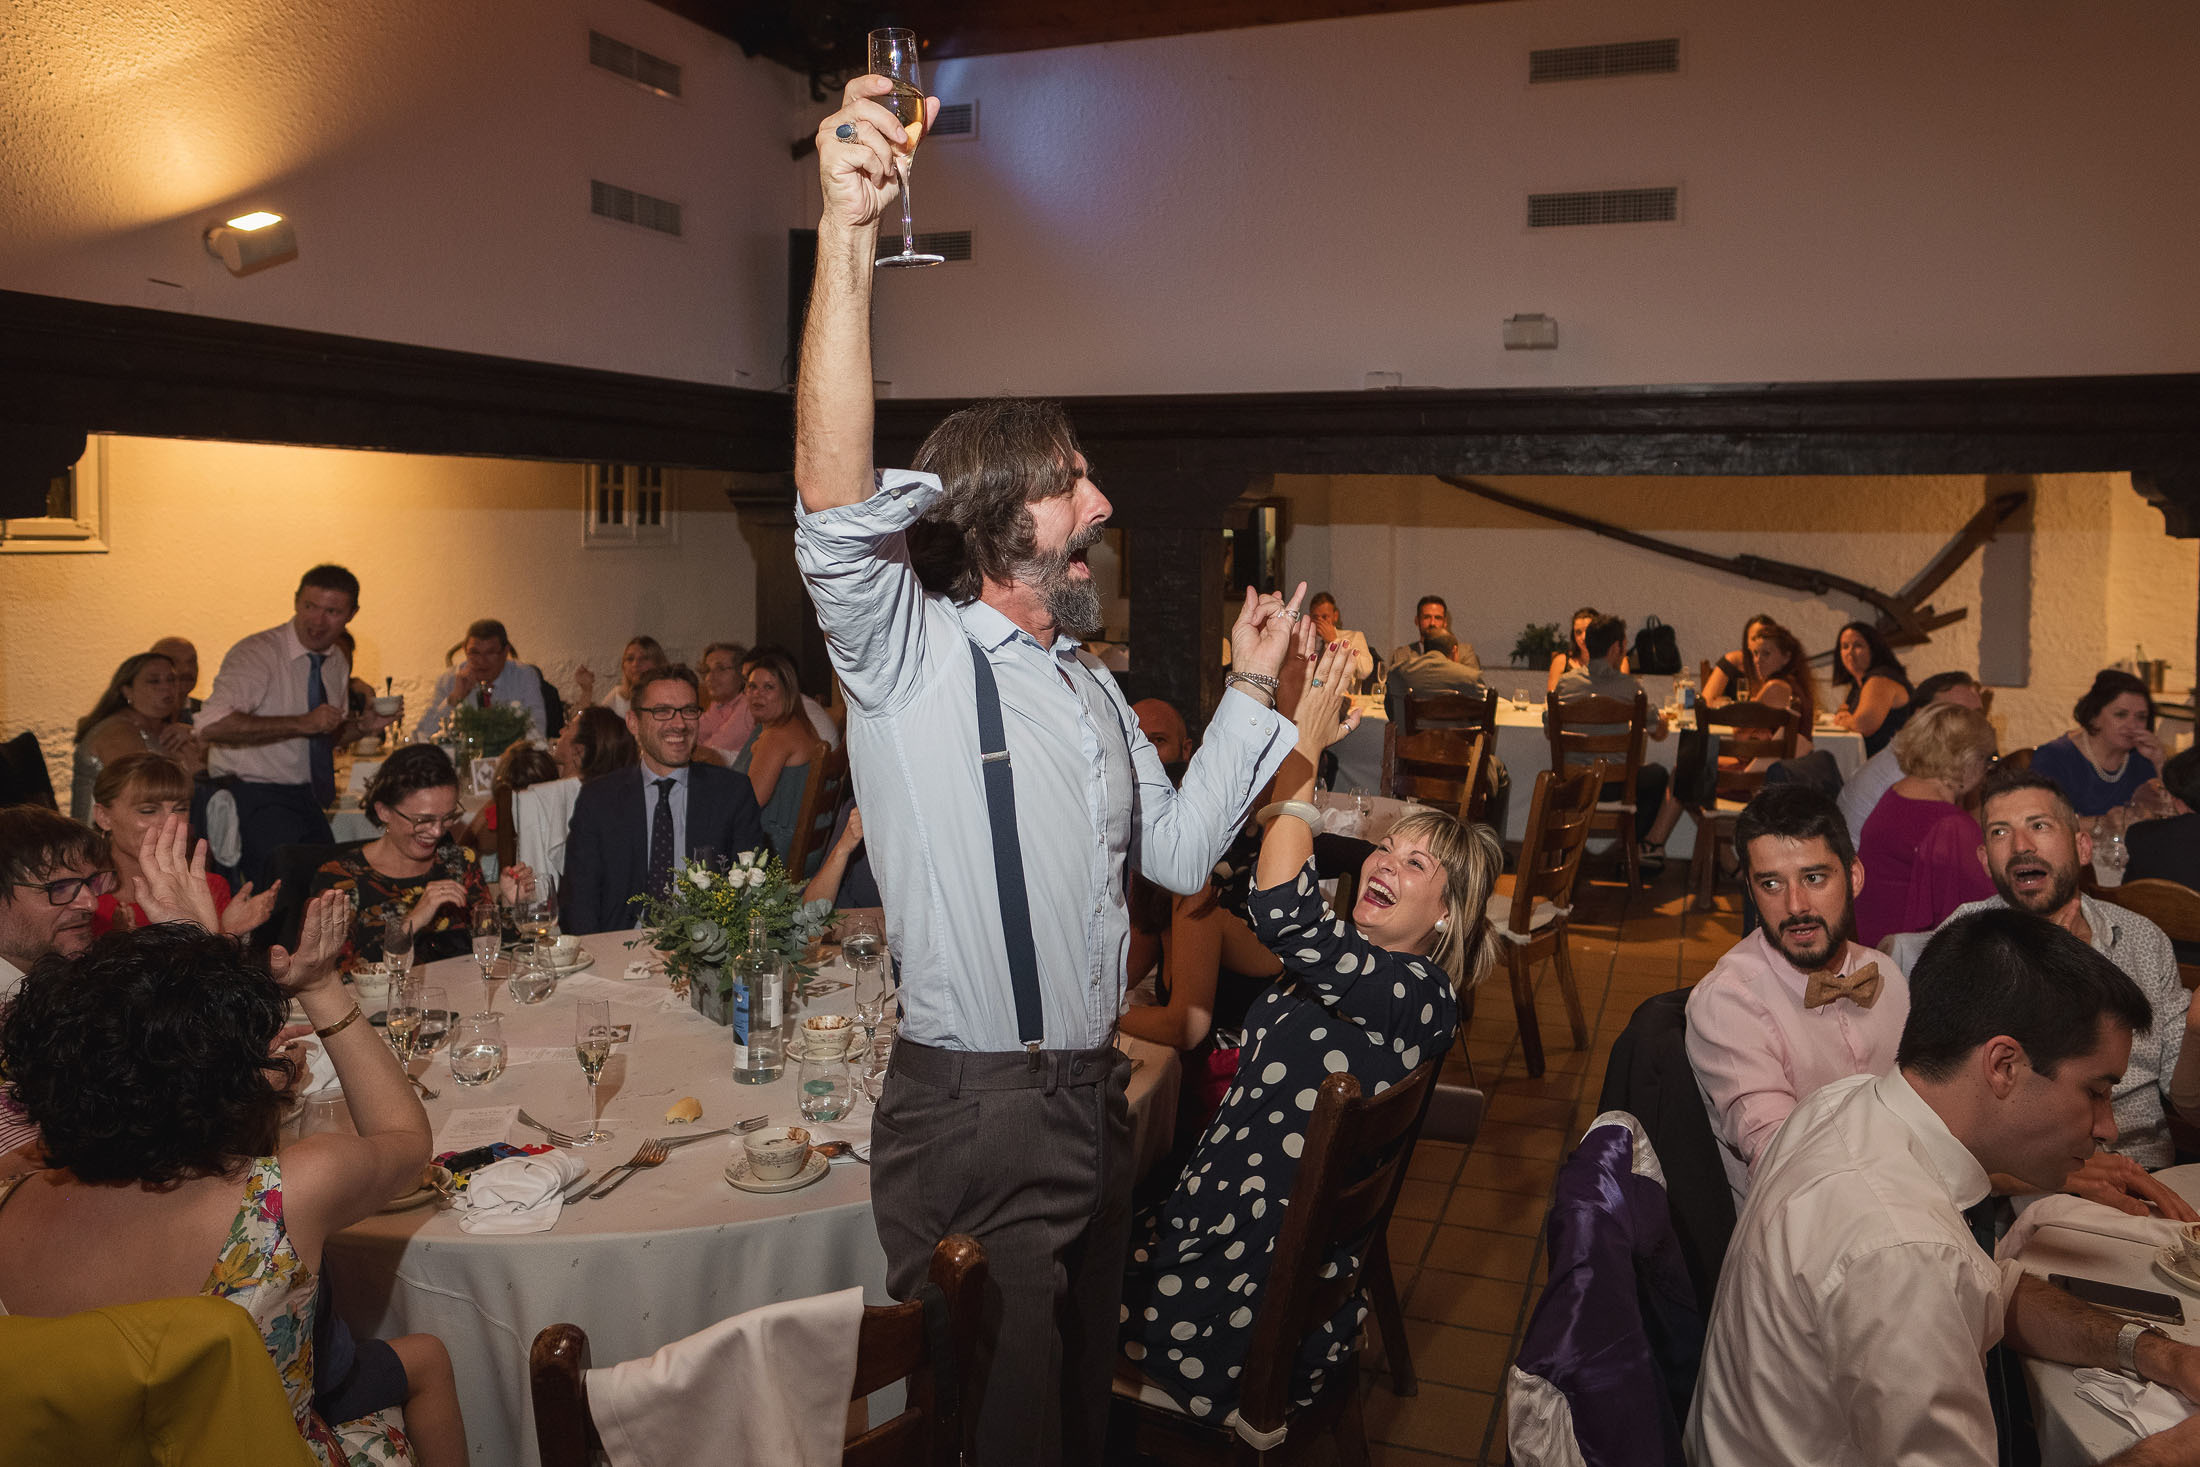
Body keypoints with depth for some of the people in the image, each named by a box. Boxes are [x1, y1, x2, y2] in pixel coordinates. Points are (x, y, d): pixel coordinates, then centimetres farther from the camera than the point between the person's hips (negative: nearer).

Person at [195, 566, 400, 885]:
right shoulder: (257, 654, -15)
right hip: (253, 796, -7)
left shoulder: (338, 664, 8)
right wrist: (302, 723, -31)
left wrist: (362, 725, 1)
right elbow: (211, 726, -30)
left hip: (307, 798, 7)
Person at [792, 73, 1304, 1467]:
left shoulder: (1090, 686, 13)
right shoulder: (911, 656, -11)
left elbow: (1175, 854, 12)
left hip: (1092, 1099, 7)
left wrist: (1251, 695, 7)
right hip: (972, 1115, -7)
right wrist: (847, 235, -38)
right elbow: (835, 502, -30)